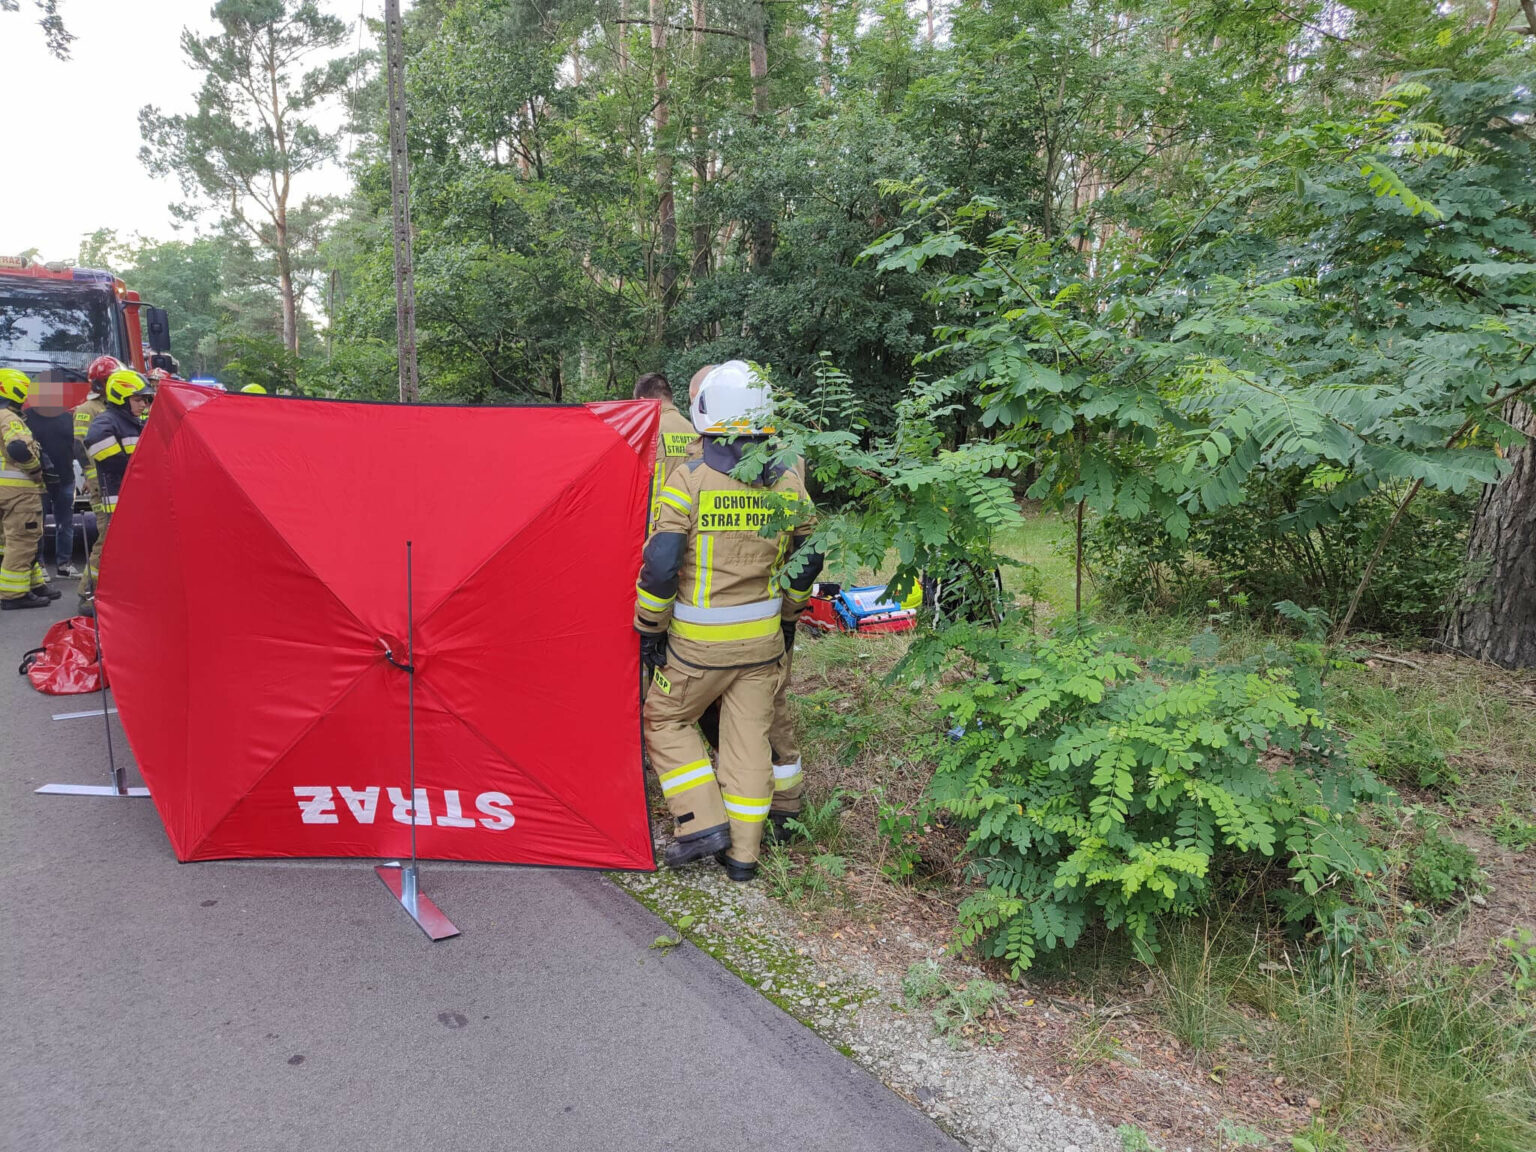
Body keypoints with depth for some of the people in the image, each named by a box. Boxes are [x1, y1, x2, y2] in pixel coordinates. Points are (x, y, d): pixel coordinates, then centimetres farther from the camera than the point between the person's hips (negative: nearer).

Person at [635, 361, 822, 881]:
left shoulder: (689, 478, -13)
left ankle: (702, 822, 8)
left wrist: (649, 628, -4)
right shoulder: (789, 481, 2)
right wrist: (789, 612, 25)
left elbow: (660, 563, -16)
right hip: (764, 639, 4)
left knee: (665, 720, 15)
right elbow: (808, 558, 10)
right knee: (749, 736, 12)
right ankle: (743, 852, 18)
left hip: (699, 642, -4)